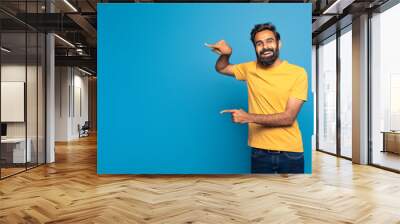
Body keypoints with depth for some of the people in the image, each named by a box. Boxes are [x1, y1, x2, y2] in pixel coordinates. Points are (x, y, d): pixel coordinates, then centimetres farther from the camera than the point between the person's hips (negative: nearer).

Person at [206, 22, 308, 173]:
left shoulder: (298, 73, -8)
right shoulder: (250, 69, 3)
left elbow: (289, 117, -13)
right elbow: (221, 68, 18)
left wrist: (248, 117, -20)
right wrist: (226, 54, -4)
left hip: (290, 152, -2)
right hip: (260, 152, 2)